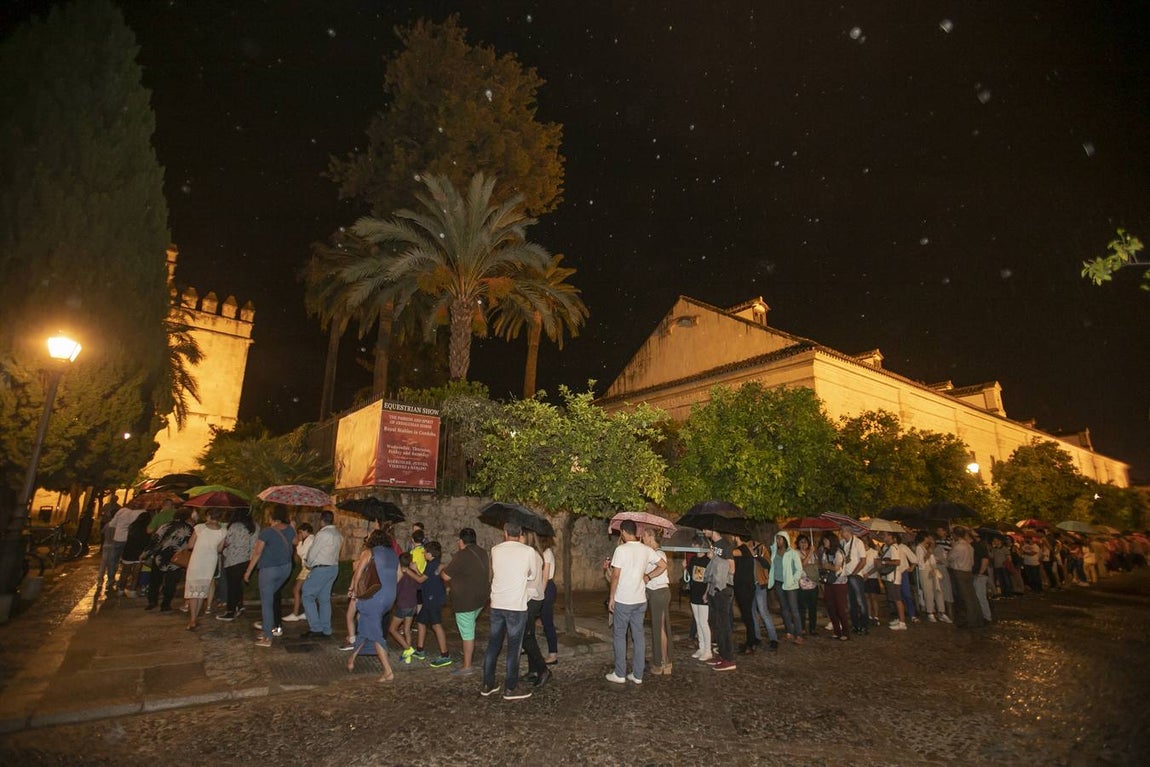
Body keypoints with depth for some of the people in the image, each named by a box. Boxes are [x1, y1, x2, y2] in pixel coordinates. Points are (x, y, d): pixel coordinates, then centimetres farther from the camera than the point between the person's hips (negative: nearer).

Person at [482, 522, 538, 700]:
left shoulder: (495, 550, 3)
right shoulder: (528, 551, -7)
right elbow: (533, 575, 6)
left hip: (496, 605, 4)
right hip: (516, 606, -4)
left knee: (493, 645, 15)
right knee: (514, 648, 6)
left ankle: (488, 685, 23)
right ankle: (510, 689, 14)